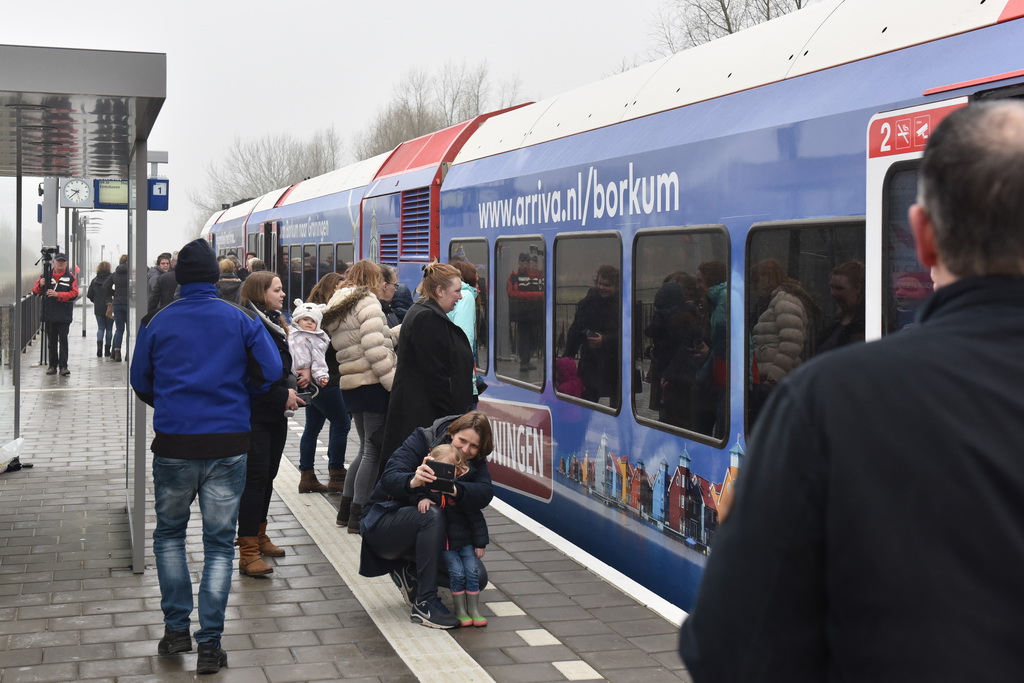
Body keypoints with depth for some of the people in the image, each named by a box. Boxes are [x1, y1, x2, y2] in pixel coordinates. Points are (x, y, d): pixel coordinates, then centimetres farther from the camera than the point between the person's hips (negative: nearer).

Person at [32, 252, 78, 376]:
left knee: (63, 340, -6)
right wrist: (40, 285, -9)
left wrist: (58, 294, -18)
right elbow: (36, 292, 12)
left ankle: (63, 366, -5)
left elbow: (74, 294, -9)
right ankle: (52, 365, 15)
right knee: (51, 341, 9)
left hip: (64, 316, -3)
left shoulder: (71, 277, 1)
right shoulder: (46, 275, 11)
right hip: (49, 314, 3)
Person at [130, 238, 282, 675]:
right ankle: (210, 645, 3)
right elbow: (270, 370, -6)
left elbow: (141, 382, 7)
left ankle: (176, 627, 15)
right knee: (219, 544, 6)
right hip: (228, 445, 0)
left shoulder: (157, 322, 1)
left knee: (169, 533, 20)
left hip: (174, 444, 0)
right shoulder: (240, 320, -1)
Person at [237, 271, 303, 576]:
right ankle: (248, 551, -7)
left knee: (268, 475, 15)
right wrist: (282, 395, -17)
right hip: (254, 414, -9)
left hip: (276, 414, 9)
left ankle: (258, 535, 28)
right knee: (255, 477, -9)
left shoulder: (275, 323, 14)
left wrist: (290, 390, 2)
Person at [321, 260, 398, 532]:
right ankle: (358, 515, -1)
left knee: (366, 448, 17)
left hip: (350, 385, 8)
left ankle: (346, 509, 21)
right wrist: (396, 385, -18)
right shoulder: (368, 303, -8)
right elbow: (376, 350, -18)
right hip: (373, 385, -8)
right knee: (374, 451, -3)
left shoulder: (337, 310, 18)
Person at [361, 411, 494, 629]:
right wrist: (412, 482, -50)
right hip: (384, 523, -5)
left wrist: (456, 490, -44)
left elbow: (485, 494, -23)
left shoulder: (475, 462, -3)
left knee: (477, 577, -13)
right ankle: (424, 603, -34)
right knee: (432, 516, -38)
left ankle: (409, 573, 7)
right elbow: (389, 479, -27)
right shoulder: (422, 440, -15)